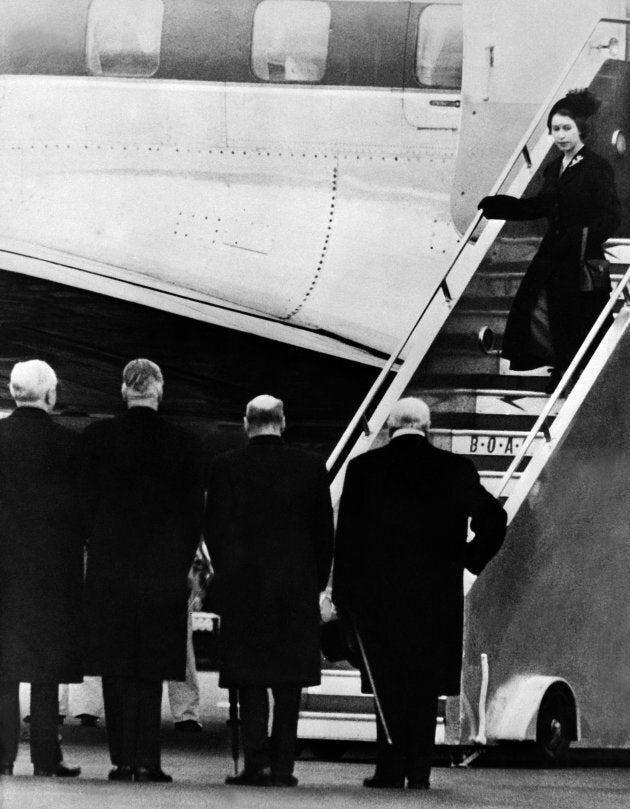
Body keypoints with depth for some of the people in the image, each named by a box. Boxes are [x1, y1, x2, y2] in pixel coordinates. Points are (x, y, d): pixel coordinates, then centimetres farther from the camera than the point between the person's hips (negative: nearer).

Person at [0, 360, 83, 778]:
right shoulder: (64, 442, -8)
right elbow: (79, 506, -4)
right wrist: (82, 547, 10)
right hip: (54, 564, -2)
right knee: (47, 663, 3)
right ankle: (46, 755, 0)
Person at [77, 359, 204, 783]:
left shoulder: (98, 436, -3)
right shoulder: (184, 442, -2)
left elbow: (87, 501, 0)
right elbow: (194, 510, 1)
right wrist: (181, 562, 11)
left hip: (110, 567, 0)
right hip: (165, 568, 0)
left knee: (116, 667, 5)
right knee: (152, 667, 5)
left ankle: (124, 759, 1)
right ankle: (147, 759, -2)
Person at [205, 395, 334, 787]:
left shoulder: (226, 468, -4)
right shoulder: (311, 467, 1)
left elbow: (215, 531, -3)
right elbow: (324, 531, 5)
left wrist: (227, 578, 8)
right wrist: (316, 584, 13)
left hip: (243, 585, -1)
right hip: (298, 589, 1)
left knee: (251, 680, 3)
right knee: (289, 681, 7)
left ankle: (257, 761, -7)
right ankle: (283, 765, 5)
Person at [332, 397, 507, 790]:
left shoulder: (364, 468, -1)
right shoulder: (454, 469, 0)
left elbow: (348, 536, -1)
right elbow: (493, 518, -3)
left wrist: (344, 596, 2)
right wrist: (468, 561, 8)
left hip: (378, 595, -1)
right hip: (439, 594, 1)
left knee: (388, 684, 7)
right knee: (426, 689, 7)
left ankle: (391, 769, 3)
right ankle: (419, 771, 3)